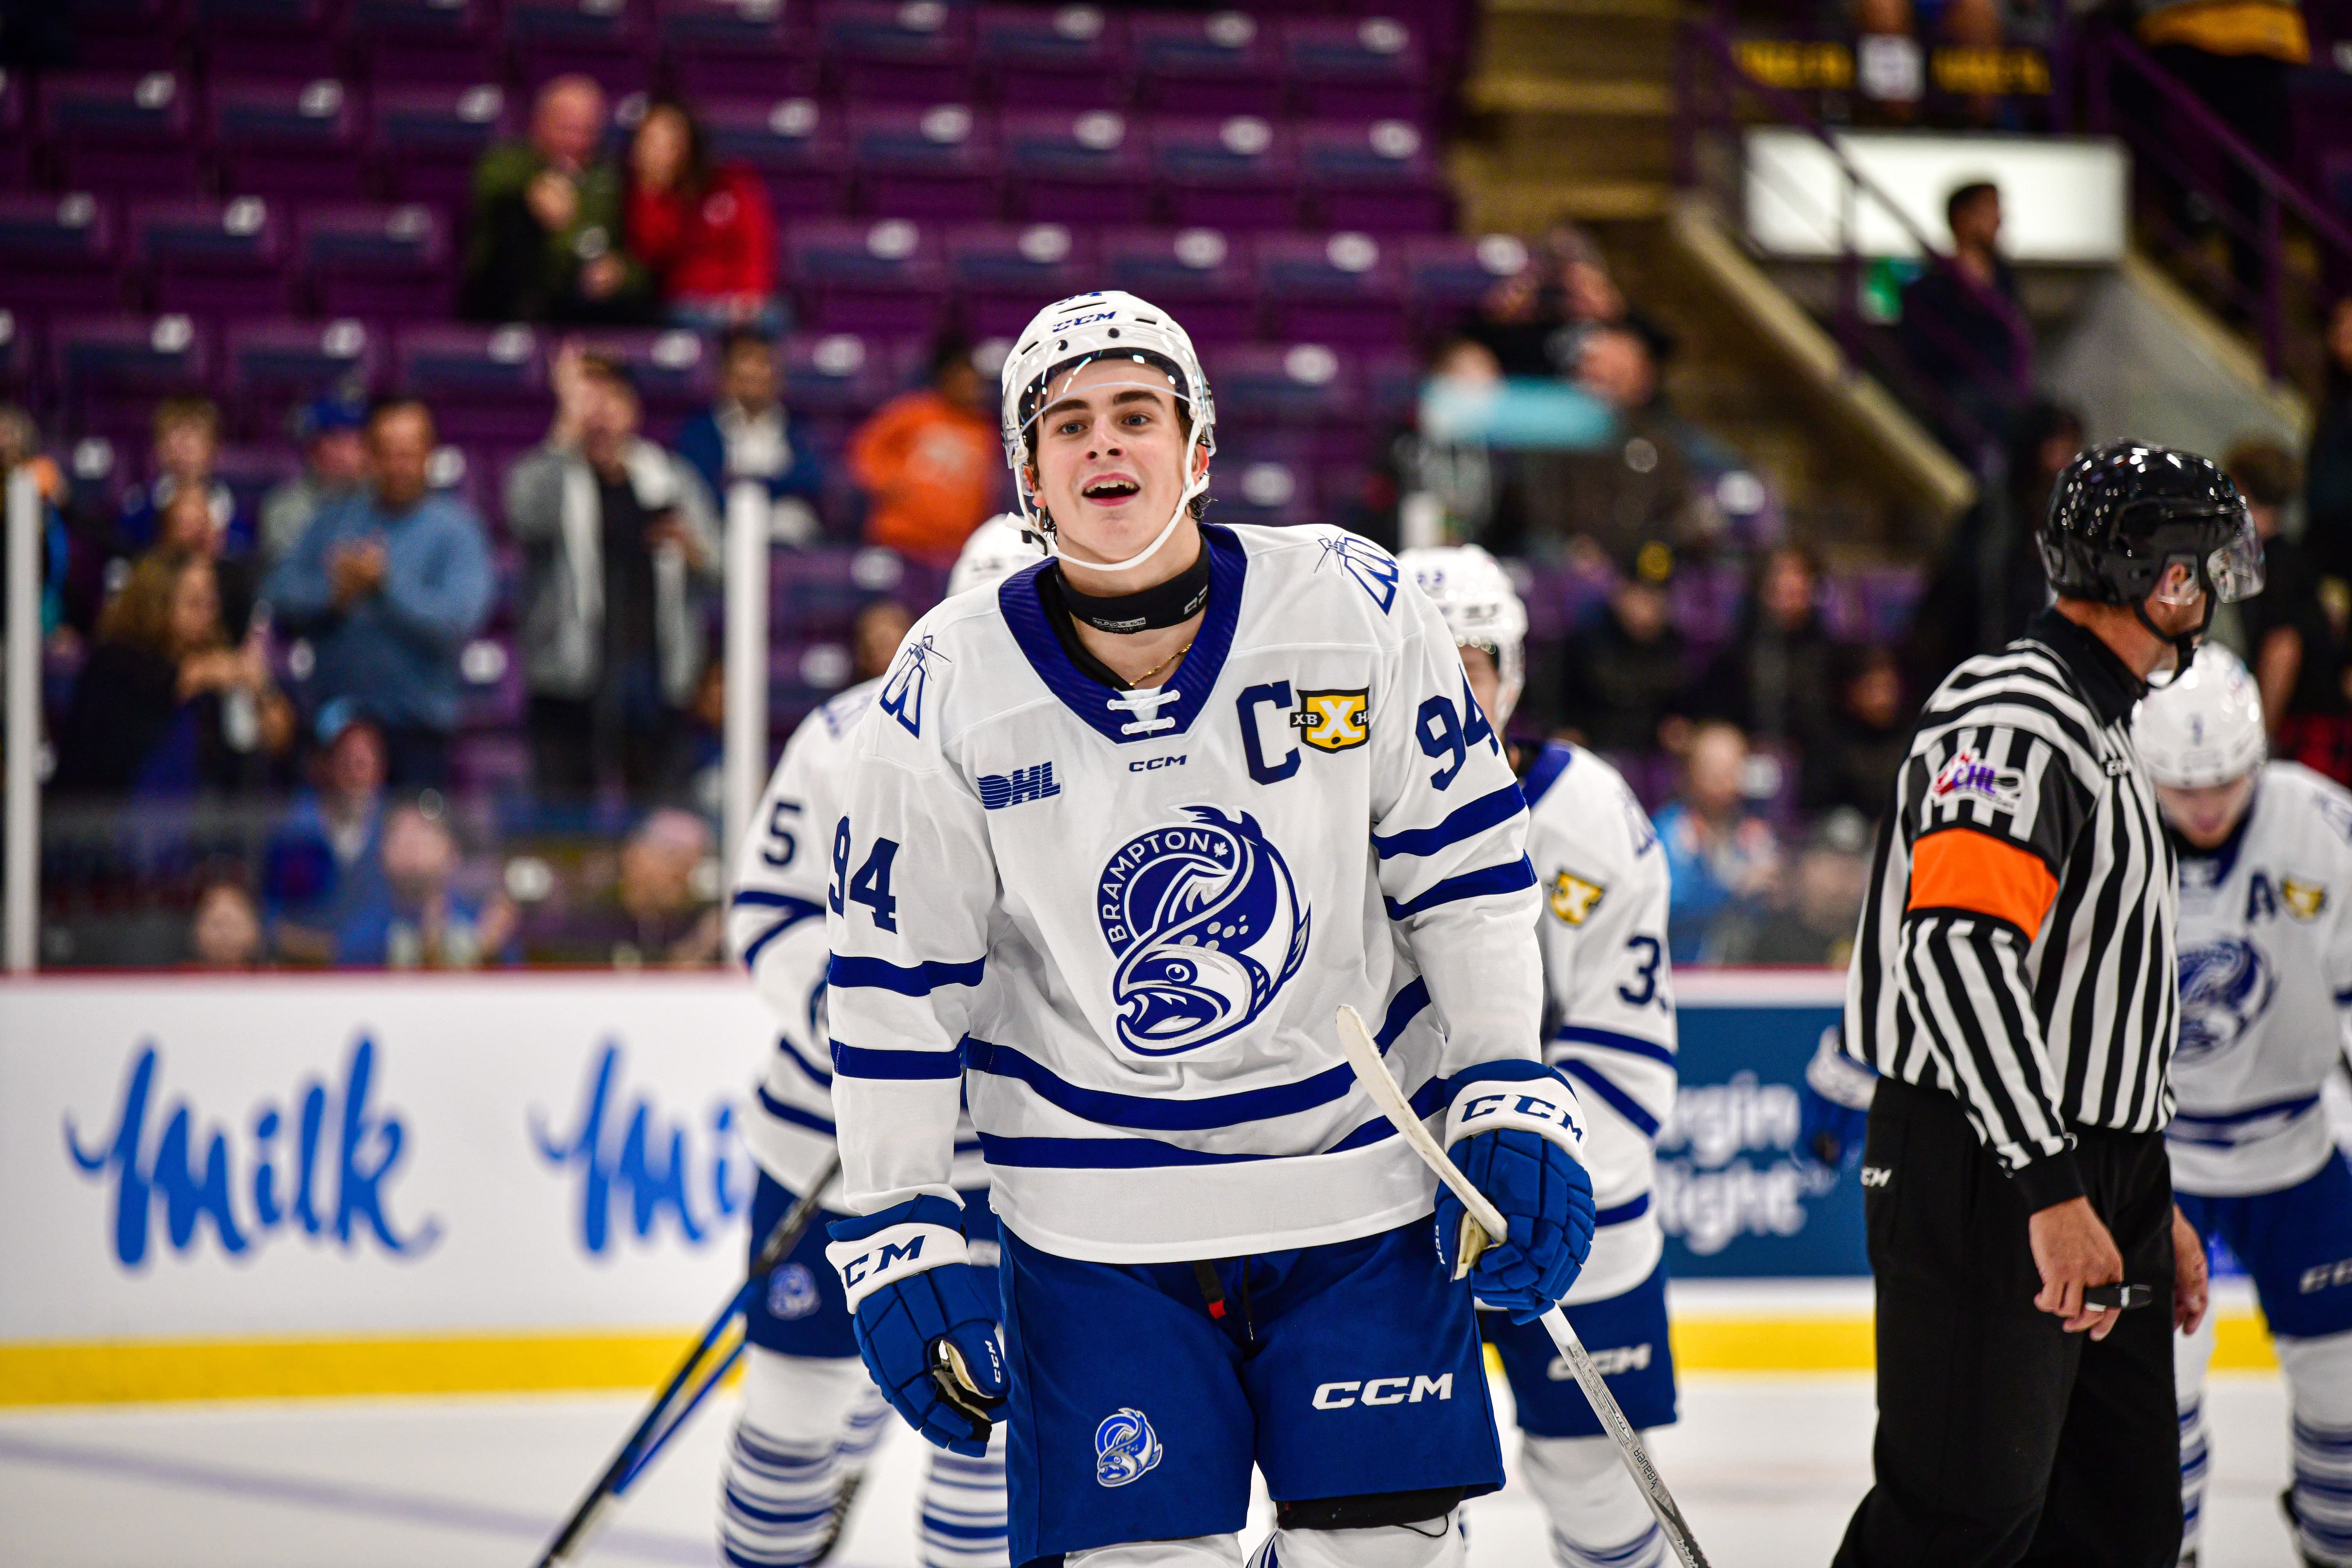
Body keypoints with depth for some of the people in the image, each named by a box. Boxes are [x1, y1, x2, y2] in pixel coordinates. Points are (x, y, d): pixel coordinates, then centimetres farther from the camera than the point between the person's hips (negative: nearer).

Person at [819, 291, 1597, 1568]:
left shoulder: (1355, 612, -6)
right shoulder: (947, 696, -7)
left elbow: (1465, 874, 1)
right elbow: (893, 988, -1)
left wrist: (1511, 1107, -4)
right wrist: (897, 1238, -3)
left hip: (1359, 1177, 1)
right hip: (1096, 1220, -1)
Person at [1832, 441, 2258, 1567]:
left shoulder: (2097, 733, 20)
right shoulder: (2017, 724, -15)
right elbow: (1957, 950, -28)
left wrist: (2151, 1209, 26)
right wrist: (2051, 1189, -31)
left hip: (2088, 1181, 10)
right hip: (1984, 1181, -10)